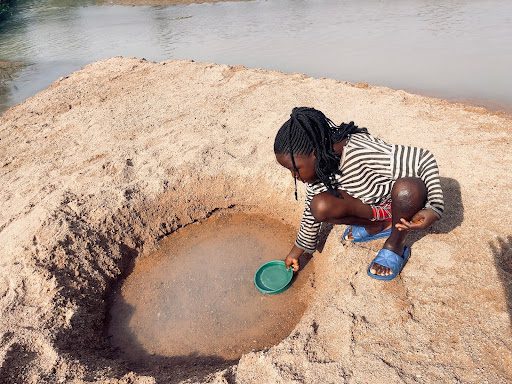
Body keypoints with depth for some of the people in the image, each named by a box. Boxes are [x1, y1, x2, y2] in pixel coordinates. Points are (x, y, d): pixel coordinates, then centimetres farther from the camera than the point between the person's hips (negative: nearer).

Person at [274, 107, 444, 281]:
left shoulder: (362, 154, -39)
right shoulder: (318, 169, -14)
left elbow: (425, 158, -32)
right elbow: (311, 211, 1)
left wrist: (433, 208, -39)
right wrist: (297, 251, 8)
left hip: (403, 201, -4)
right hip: (373, 204, 5)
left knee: (408, 188, -40)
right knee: (320, 207, -22)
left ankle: (396, 243, -10)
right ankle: (379, 225, 3)